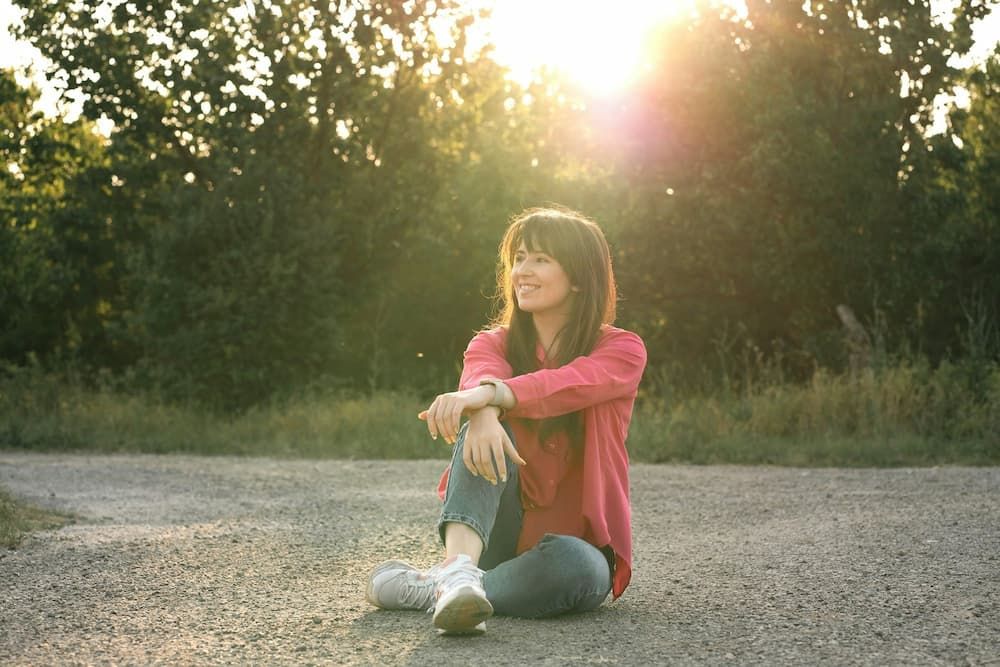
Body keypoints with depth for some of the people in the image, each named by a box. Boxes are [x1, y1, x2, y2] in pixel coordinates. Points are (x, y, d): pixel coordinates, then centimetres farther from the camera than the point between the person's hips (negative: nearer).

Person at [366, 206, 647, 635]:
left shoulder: (621, 350, -3)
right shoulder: (494, 344, 5)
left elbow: (568, 384, -27)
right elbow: (484, 376, -21)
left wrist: (485, 395, -46)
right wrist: (483, 414, -47)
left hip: (574, 542, -2)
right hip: (500, 536, 2)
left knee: (570, 562, -39)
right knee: (485, 428, -27)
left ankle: (427, 589, -26)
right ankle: (460, 568, -50)